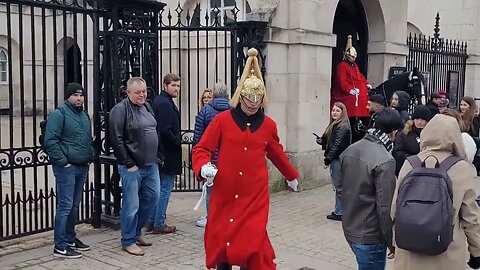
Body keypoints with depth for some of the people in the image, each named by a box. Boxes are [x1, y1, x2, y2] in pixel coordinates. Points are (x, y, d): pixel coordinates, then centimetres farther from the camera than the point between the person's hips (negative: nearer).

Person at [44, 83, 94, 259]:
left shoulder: (84, 115, 17)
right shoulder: (59, 114, -9)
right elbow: (50, 140, -16)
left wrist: (90, 157, 15)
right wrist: (62, 161, -17)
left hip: (82, 167, 8)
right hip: (66, 168, -8)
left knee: (74, 206, 15)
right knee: (65, 206, -7)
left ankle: (70, 239, 27)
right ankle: (60, 247, -2)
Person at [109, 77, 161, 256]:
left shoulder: (147, 107, 13)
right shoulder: (120, 110, -11)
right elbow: (116, 140, -17)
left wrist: (157, 157, 14)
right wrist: (129, 164, -15)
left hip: (151, 165, 8)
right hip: (132, 167, -8)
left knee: (152, 197, 14)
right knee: (131, 205, -1)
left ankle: (137, 231, 32)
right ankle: (128, 241, 14)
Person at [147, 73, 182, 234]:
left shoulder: (159, 101, 14)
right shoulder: (165, 104, -16)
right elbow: (166, 131, -23)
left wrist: (176, 141, 13)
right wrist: (178, 142, -10)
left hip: (160, 153, 10)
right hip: (167, 153, -10)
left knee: (159, 188, 16)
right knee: (165, 188, -2)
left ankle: (151, 221, 23)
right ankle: (159, 224, 5)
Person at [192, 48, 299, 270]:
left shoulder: (268, 125, 7)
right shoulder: (222, 120, -1)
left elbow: (277, 154, 22)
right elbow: (201, 149, -1)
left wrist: (292, 176, 33)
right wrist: (203, 167, -22)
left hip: (255, 195, 1)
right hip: (225, 193, 0)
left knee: (253, 241, -6)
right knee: (220, 240, 8)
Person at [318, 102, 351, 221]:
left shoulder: (343, 126, -13)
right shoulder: (334, 125, 15)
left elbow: (337, 145, -18)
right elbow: (329, 141, 19)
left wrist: (328, 158, -17)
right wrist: (322, 141, 0)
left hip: (339, 159, -10)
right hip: (336, 159, 10)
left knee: (339, 186, -4)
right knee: (338, 186, 14)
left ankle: (339, 212, 1)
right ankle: (339, 210, 22)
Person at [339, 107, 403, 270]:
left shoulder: (349, 150, 1)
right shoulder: (385, 161, -22)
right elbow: (385, 208, -22)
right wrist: (392, 243, -11)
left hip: (349, 229, 8)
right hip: (370, 236, -8)